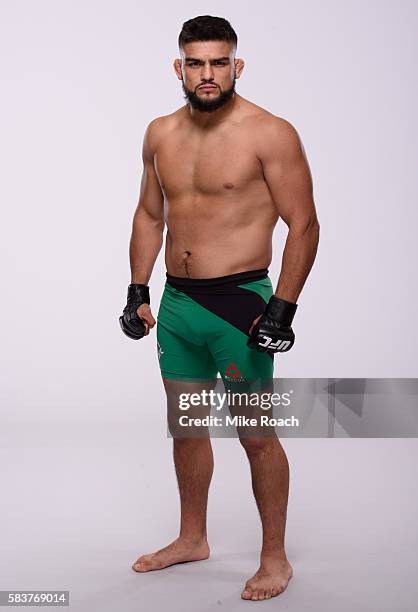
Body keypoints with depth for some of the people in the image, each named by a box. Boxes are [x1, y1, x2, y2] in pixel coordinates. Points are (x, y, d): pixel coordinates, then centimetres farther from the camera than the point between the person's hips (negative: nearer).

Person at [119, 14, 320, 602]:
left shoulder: (270, 134, -10)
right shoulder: (160, 134, 8)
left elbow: (303, 225, -11)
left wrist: (282, 308, -17)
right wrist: (138, 291, 12)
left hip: (239, 304, -6)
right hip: (176, 303, 6)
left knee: (256, 435, 2)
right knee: (186, 426, 17)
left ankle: (275, 558, 20)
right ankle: (192, 538, 36)